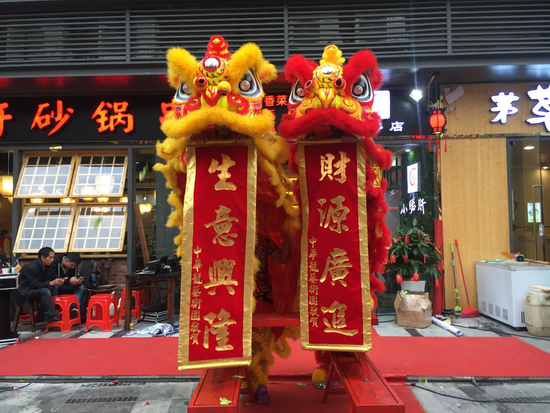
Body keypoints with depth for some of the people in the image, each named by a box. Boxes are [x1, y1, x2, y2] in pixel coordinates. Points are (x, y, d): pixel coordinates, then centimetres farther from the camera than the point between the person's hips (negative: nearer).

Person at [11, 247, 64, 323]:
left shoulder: (44, 266, 0)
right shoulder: (31, 267, -25)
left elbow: (44, 280, 4)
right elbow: (34, 284, -26)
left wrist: (55, 282, -15)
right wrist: (51, 283, -29)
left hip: (30, 288, 9)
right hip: (22, 290, -9)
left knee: (48, 290, -14)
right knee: (45, 291, -27)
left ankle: (40, 317, -2)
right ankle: (50, 316, -26)